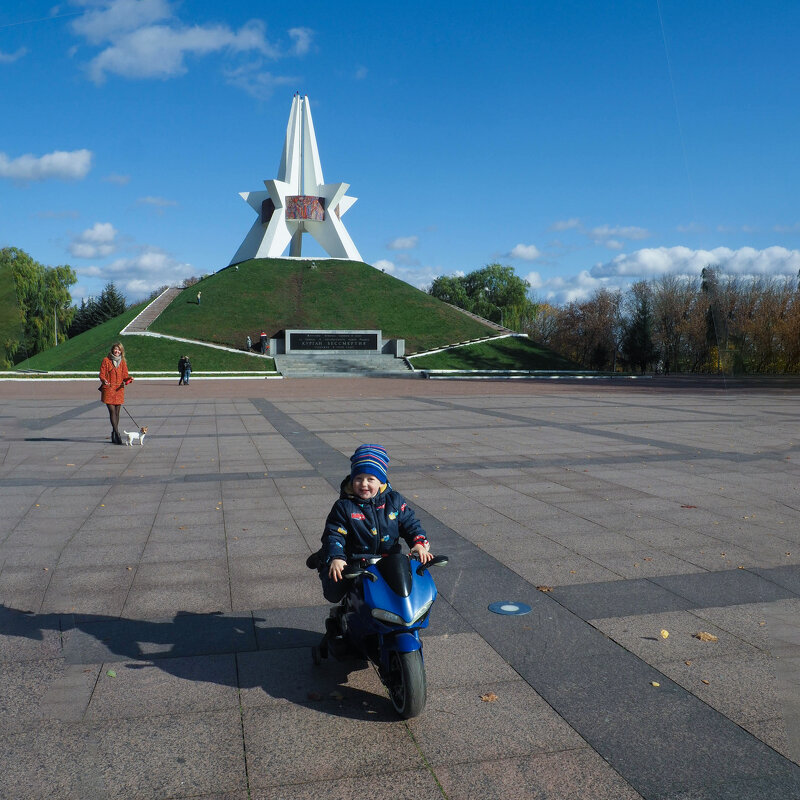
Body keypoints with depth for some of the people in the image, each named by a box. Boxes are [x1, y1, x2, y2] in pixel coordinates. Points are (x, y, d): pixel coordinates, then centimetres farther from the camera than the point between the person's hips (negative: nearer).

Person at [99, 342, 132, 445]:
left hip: (119, 390, 4)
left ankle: (113, 435, 15)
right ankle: (117, 434, -16)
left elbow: (125, 376, 11)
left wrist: (129, 378, -12)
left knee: (117, 412, 5)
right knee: (112, 411, -11)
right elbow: (102, 375, -2)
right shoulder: (106, 360, 1)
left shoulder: (123, 362, 11)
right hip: (108, 390, -4)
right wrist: (104, 380, -23)